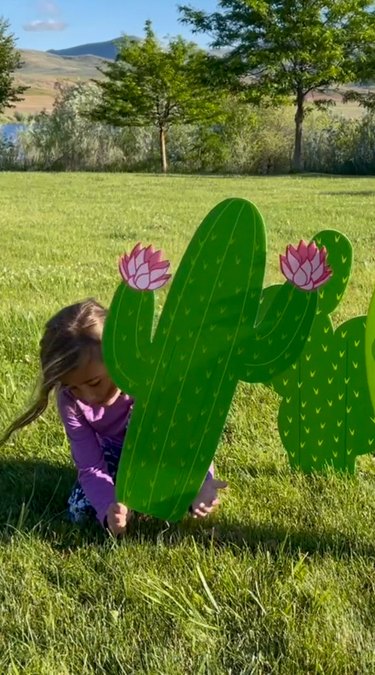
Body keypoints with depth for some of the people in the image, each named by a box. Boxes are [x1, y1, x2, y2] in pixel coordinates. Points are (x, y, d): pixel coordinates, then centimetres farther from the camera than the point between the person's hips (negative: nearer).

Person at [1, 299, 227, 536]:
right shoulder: (70, 401, -27)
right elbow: (90, 467, -25)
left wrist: (202, 481, -54)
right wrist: (108, 508, -45)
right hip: (115, 456, 3)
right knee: (80, 511, -16)